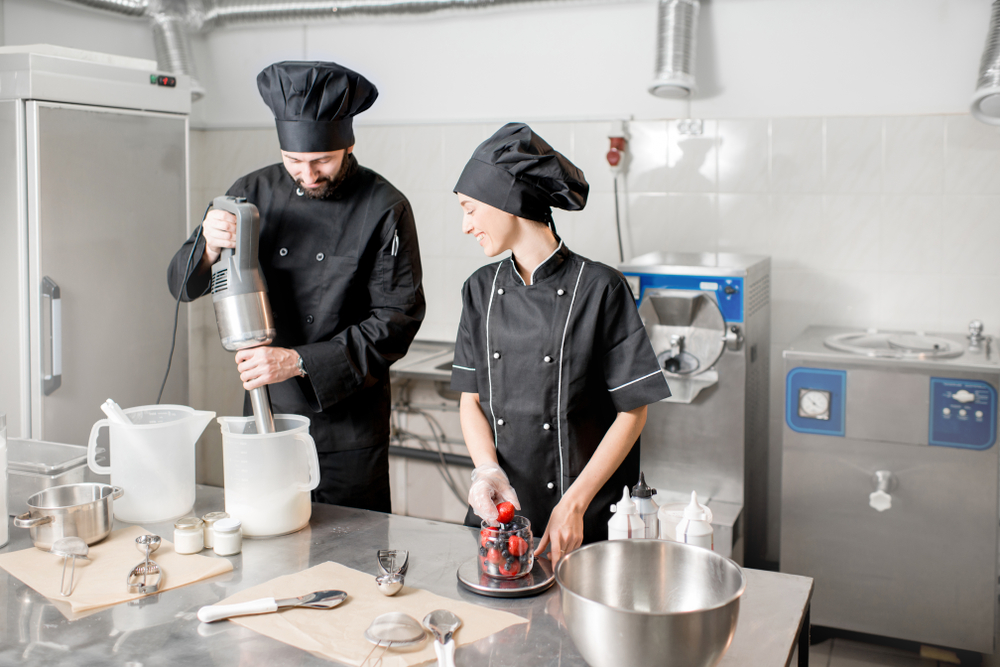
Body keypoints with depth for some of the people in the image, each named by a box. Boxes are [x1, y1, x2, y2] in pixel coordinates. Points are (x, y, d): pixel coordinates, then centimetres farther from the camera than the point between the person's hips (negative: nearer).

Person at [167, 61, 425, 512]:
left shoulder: (385, 209, -10)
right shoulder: (254, 194, 1)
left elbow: (397, 319, -13)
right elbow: (183, 284, 3)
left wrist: (299, 362, -21)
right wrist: (209, 245, -20)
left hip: (349, 428, -3)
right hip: (265, 412, 3)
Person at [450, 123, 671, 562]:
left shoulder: (599, 288, -11)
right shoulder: (482, 289, 4)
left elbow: (632, 412, -9)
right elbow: (471, 399, 6)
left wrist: (574, 504, -14)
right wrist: (487, 470, -12)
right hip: (499, 511, 4)